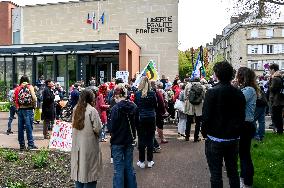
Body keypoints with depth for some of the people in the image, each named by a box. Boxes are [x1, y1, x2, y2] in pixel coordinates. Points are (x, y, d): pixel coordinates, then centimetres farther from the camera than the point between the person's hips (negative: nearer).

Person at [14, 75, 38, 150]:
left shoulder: (17, 88, 9)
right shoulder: (30, 87, -1)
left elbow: (14, 99, 2)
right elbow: (34, 98, -12)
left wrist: (17, 106, 11)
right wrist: (34, 106, 2)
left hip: (20, 109, 4)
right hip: (28, 109, -4)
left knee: (20, 127, 8)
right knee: (29, 127, -1)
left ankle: (22, 145, 15)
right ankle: (30, 145, 0)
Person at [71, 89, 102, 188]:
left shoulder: (76, 109, 2)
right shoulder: (92, 110, -15)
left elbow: (73, 125, 8)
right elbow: (97, 128, -17)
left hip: (77, 143, 6)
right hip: (89, 144, -5)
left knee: (79, 167, 16)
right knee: (89, 169, 6)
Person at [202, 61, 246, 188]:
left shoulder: (212, 93, -16)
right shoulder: (239, 93, 1)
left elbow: (206, 116, -16)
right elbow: (242, 117, 7)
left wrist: (204, 132, -1)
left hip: (215, 139, -5)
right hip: (233, 139, 5)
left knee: (216, 174, 5)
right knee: (233, 171, 18)